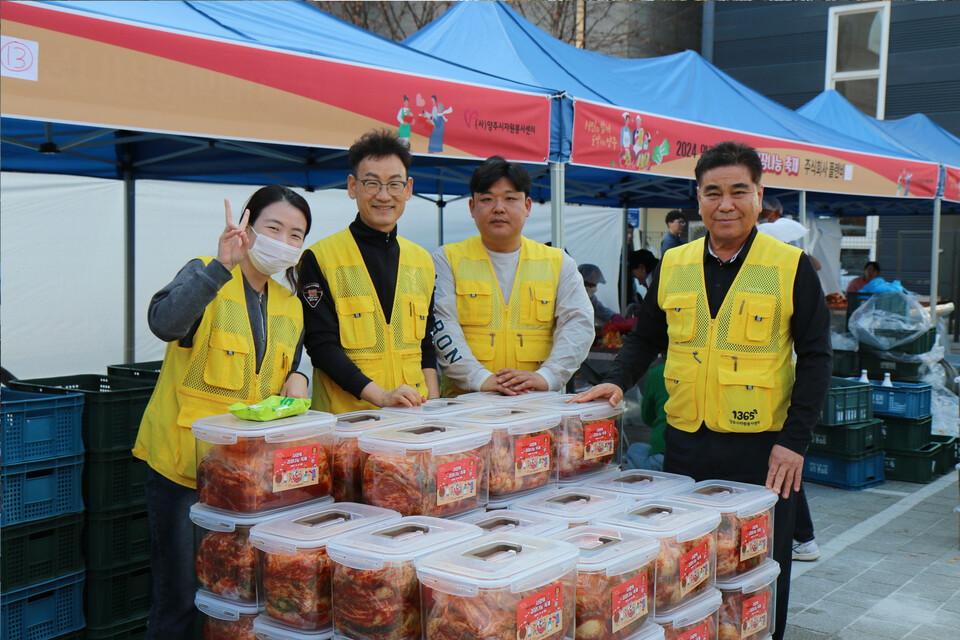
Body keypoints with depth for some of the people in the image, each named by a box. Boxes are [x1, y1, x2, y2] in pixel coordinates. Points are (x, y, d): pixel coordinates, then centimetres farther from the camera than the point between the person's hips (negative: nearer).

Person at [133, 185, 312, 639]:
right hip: (183, 461, -5)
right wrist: (221, 267, -38)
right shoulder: (204, 276, -6)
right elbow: (164, 323, -27)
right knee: (179, 596, 0)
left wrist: (296, 379, 1)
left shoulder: (291, 307, 12)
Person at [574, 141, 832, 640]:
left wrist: (795, 439, -10)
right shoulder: (673, 265, 6)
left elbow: (815, 357, -3)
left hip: (760, 448, -3)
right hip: (684, 444, 3)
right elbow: (646, 337, 16)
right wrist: (618, 380, -2)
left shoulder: (792, 267, -3)